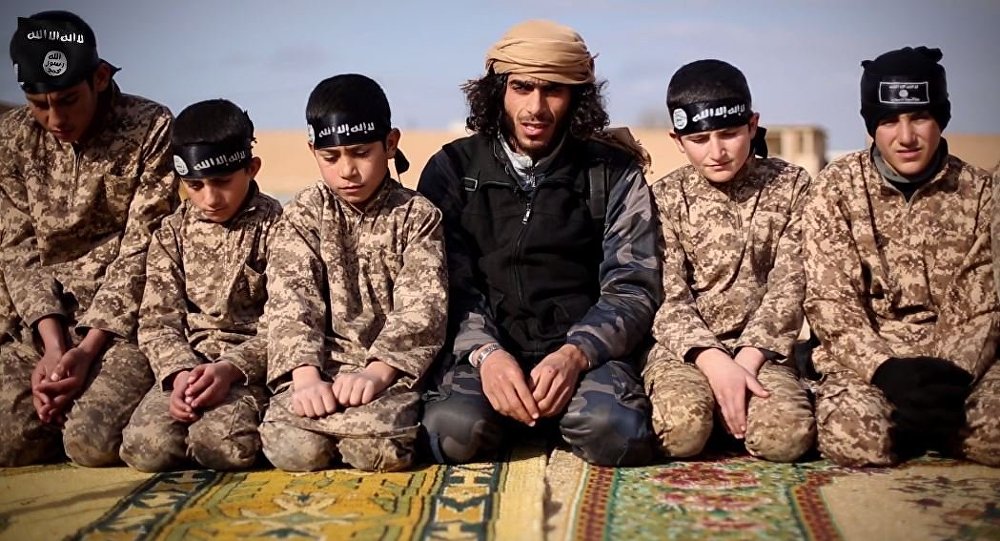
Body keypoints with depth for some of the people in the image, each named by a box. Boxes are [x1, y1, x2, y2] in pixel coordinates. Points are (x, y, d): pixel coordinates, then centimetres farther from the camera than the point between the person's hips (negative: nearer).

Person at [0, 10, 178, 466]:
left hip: (125, 318, -3)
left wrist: (88, 349, -19)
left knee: (92, 442, -24)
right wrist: (53, 345, -13)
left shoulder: (151, 130, -9)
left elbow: (140, 252, -11)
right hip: (44, 317, 4)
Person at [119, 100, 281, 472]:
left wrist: (231, 368, -21)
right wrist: (179, 372, -15)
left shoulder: (276, 227, -2)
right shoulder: (173, 232, 9)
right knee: (145, 446, -22)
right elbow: (158, 319, 6)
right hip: (188, 362, 4)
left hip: (253, 365, -3)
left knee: (220, 442, -31)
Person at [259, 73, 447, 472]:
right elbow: (291, 301, -4)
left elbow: (421, 309, -7)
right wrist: (306, 376, -21)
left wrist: (377, 372, -23)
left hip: (392, 369, -1)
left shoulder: (417, 216, 4)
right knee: (294, 448, -25)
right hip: (322, 364, 2)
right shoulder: (304, 215, 9)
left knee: (376, 446, -29)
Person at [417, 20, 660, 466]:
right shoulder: (452, 170, 9)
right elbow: (443, 283, 1)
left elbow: (633, 287, 1)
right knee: (453, 429, -31)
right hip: (481, 349, 1)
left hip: (583, 350, 0)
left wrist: (575, 354, -18)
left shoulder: (615, 174, 8)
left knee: (616, 430, -32)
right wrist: (485, 352, -19)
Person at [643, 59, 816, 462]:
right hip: (685, 348, -1)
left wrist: (747, 360, -17)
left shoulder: (791, 187, 3)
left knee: (786, 435, -27)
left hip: (760, 348, 1)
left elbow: (788, 287, -3)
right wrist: (716, 363, -23)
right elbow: (669, 298, -7)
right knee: (683, 428, -31)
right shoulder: (664, 198, 2)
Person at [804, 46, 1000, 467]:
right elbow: (829, 303, -6)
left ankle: (920, 421, 4)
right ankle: (930, 423, 2)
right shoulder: (836, 188, 0)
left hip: (957, 363, 1)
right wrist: (887, 369, -23)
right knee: (853, 434, -33)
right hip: (866, 361, -1)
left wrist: (953, 374, -20)